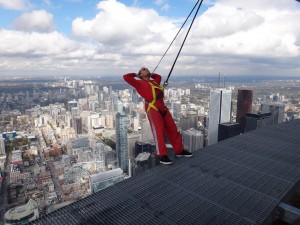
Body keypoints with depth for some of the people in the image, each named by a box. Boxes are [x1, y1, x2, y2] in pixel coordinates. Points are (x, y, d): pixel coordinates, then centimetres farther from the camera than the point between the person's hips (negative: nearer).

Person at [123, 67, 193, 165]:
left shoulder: (154, 81, 28)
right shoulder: (139, 83, 9)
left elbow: (159, 76, 50)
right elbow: (126, 77, 2)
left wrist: (150, 75, 37)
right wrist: (135, 75, 18)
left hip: (163, 109, 7)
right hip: (152, 109, -7)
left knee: (172, 130, 9)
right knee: (158, 132, -10)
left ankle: (179, 150, 21)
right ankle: (162, 156, -4)